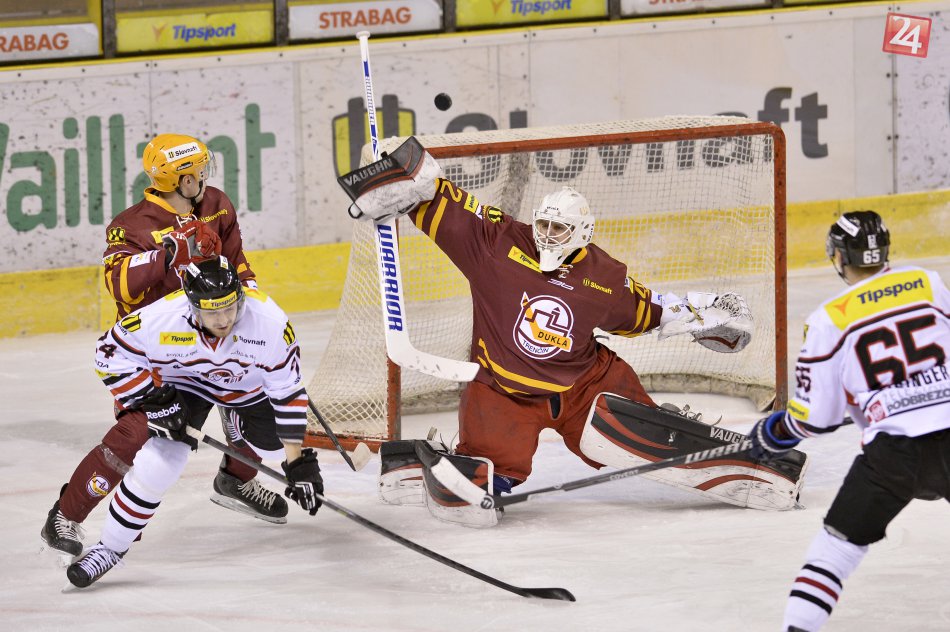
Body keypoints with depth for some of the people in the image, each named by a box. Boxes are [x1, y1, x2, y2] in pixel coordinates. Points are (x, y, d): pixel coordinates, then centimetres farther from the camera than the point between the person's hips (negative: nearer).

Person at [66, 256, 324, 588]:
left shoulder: (270, 321, -35)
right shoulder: (160, 319, -37)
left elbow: (287, 394, -25)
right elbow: (111, 353, -20)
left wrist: (299, 462, -23)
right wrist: (149, 400, -26)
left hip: (250, 383, 2)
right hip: (182, 382, -2)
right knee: (159, 458, -20)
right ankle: (110, 547, -6)